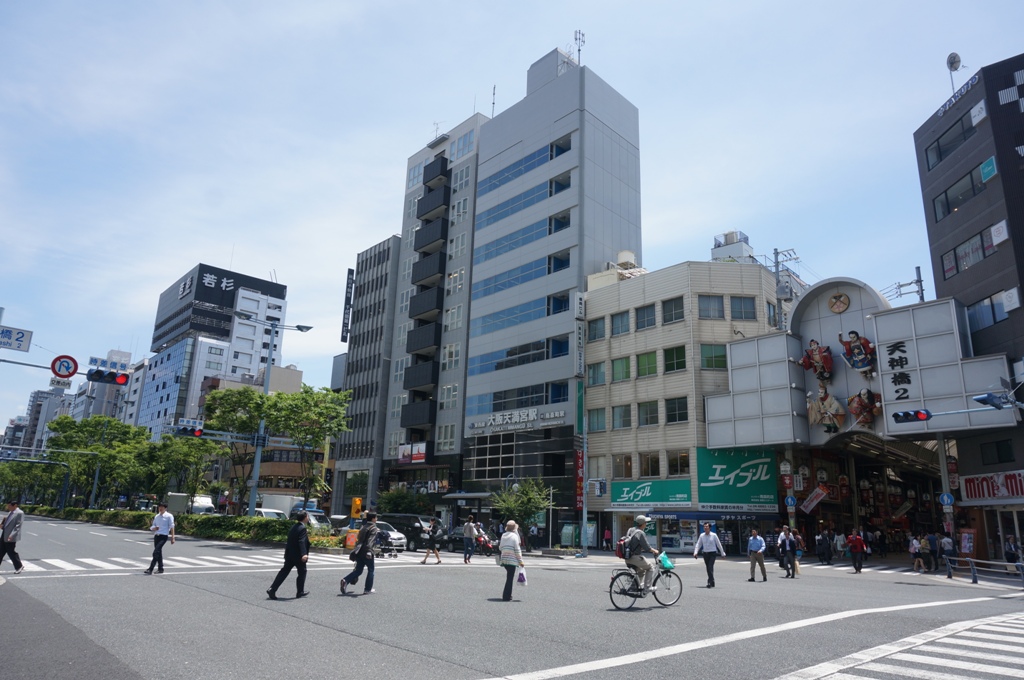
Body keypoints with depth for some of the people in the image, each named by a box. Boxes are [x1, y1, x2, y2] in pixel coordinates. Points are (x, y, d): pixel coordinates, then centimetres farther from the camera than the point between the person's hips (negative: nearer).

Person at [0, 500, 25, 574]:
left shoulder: (20, 513, -13)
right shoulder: (10, 512, 14)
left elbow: (18, 525, -18)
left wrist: (12, 535, -25)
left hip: (11, 537, -9)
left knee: (11, 552, -1)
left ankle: (19, 566, 15)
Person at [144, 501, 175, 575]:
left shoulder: (169, 516, -2)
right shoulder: (156, 516, 15)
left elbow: (171, 527, -3)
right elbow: (152, 527, 18)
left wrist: (172, 538, -8)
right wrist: (154, 528, -7)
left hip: (163, 536, -6)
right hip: (156, 535, 6)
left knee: (156, 552, -14)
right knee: (159, 553, 11)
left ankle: (150, 569, -14)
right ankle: (160, 568, 20)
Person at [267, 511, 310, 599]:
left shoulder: (294, 526, 9)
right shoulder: (302, 528, -18)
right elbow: (302, 542, -30)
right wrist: (304, 554, -39)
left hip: (289, 554, 8)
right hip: (298, 555, -7)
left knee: (284, 571, 10)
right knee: (302, 572, 10)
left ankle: (272, 589, 3)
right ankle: (300, 592, 18)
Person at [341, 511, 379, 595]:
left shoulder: (363, 527, 16)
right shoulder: (374, 528, -8)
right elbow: (371, 540, -23)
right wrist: (369, 551, -33)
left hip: (359, 551, 7)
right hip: (366, 552, -7)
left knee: (358, 570, 12)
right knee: (370, 570, 9)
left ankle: (346, 580, -10)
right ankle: (368, 589, 10)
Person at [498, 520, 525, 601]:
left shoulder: (503, 535, 8)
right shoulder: (514, 536, -8)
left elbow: (500, 547, 12)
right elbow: (517, 550, -11)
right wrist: (520, 561, -6)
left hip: (504, 559, 6)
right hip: (512, 560, -6)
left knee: (509, 577, 19)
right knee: (510, 578, 1)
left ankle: (506, 595, 21)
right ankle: (507, 597, 1)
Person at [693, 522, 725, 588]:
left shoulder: (714, 535, -4)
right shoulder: (701, 535, 4)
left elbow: (719, 544, 3)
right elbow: (698, 544, 3)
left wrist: (723, 553, 6)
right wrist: (695, 552, -9)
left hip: (712, 553, -4)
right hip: (705, 553, 4)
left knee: (710, 567, -15)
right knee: (707, 568, 7)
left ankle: (710, 582, -16)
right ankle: (712, 583, 20)